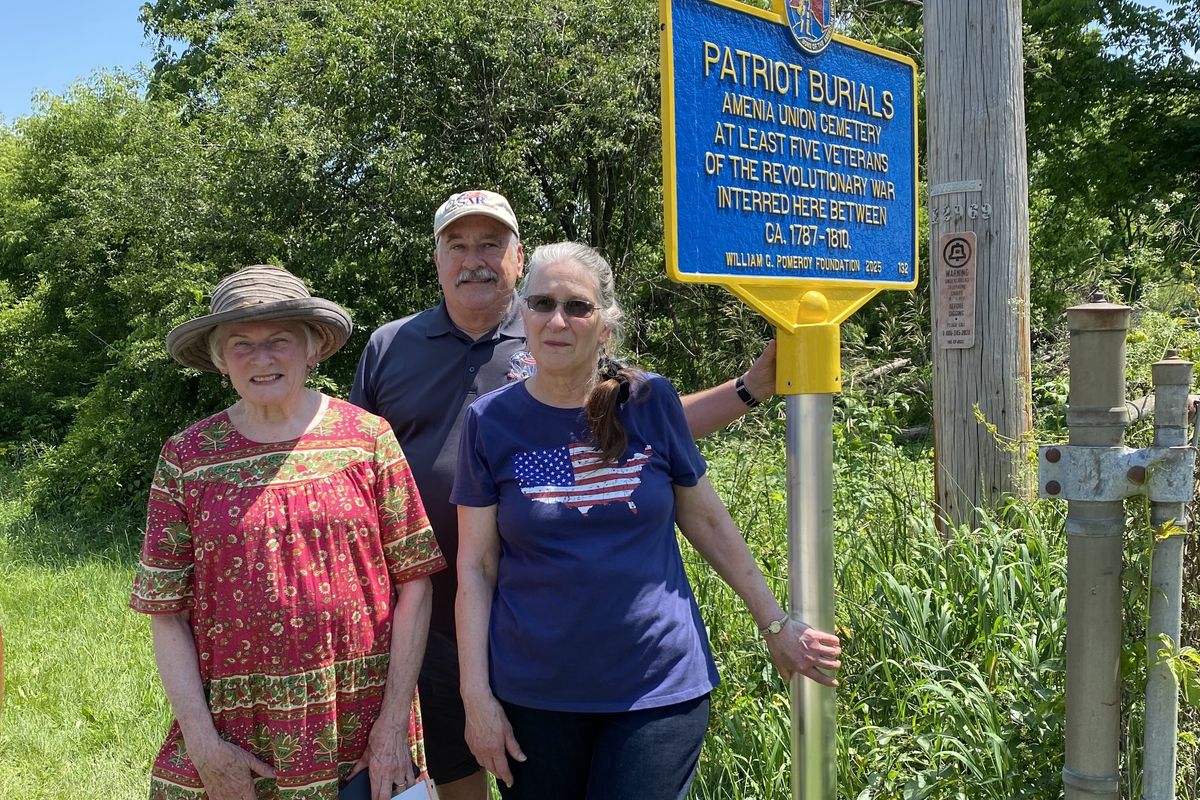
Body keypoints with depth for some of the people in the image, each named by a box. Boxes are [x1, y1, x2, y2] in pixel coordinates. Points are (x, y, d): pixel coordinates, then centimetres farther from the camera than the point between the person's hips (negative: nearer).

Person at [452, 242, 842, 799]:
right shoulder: (490, 421, -3)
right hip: (534, 696, 1)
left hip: (660, 689, 0)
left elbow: (707, 520, 6)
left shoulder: (651, 402, -3)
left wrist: (774, 625, 7)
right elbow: (476, 567, -2)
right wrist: (477, 696, -5)